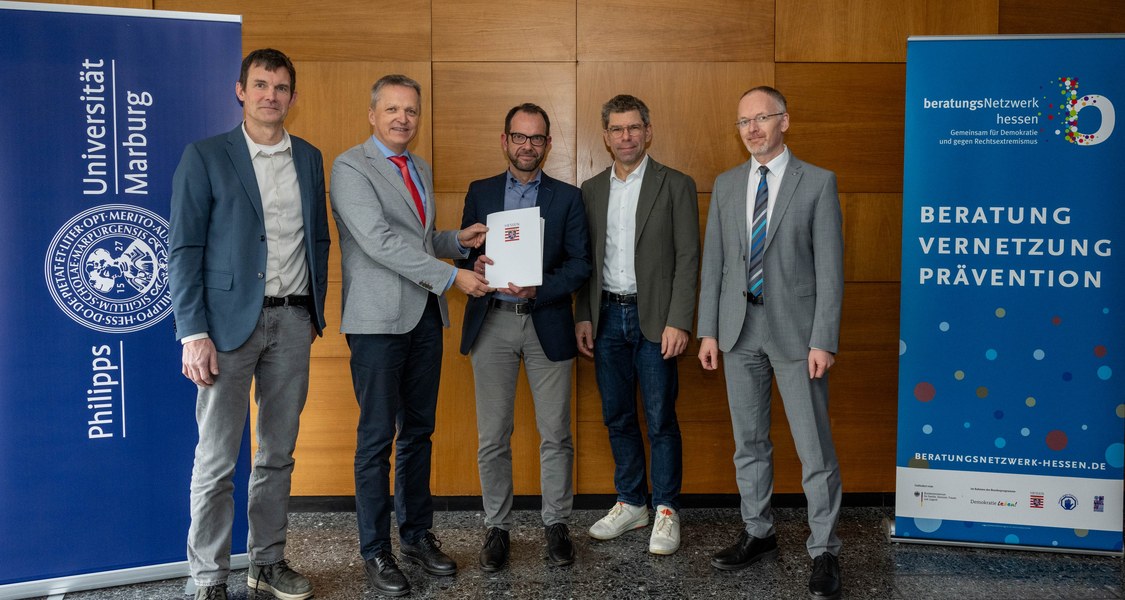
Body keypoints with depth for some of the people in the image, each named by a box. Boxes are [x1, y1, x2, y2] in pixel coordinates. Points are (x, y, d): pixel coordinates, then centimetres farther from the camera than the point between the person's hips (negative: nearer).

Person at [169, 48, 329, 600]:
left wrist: (315, 311, 12)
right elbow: (183, 249, -6)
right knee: (216, 460, 0)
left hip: (292, 321, 4)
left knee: (278, 453, 12)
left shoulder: (309, 158, 12)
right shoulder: (205, 157, -2)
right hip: (231, 321, -4)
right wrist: (194, 333, -12)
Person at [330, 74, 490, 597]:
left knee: (418, 432, 13)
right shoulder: (350, 167, -7)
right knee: (377, 438, 0)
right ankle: (375, 549, 12)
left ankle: (417, 534, 24)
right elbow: (380, 241, -18)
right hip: (378, 319, -7)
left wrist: (458, 240, 5)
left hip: (425, 317, 7)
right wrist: (451, 275, -18)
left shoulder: (420, 168, 18)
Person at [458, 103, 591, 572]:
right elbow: (464, 255, 9)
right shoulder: (480, 193, 10)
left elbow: (580, 265, 0)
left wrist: (539, 289, -17)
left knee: (555, 434, 5)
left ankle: (556, 524, 20)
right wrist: (475, 265, -15)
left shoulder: (567, 197, 6)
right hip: (492, 323, 1)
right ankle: (497, 527, 19)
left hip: (546, 324, 0)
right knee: (492, 436, 5)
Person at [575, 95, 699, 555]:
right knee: (617, 417, 11)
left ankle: (666, 510, 14)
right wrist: (583, 317, 5)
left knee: (660, 419, 0)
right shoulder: (591, 190, 11)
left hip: (653, 318, -4)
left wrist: (678, 322, -14)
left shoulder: (676, 186, -2)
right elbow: (586, 259, 13)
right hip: (607, 317, 4)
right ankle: (631, 504, 25)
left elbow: (687, 258, -6)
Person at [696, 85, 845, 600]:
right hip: (739, 329, 4)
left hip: (795, 329, -4)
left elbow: (829, 267, -6)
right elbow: (713, 262, 9)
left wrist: (823, 341, -12)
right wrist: (708, 330, 4)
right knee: (749, 441, 14)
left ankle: (824, 551, 14)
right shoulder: (726, 185, 9)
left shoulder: (817, 183, -3)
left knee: (814, 446, 0)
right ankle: (757, 534, 29)